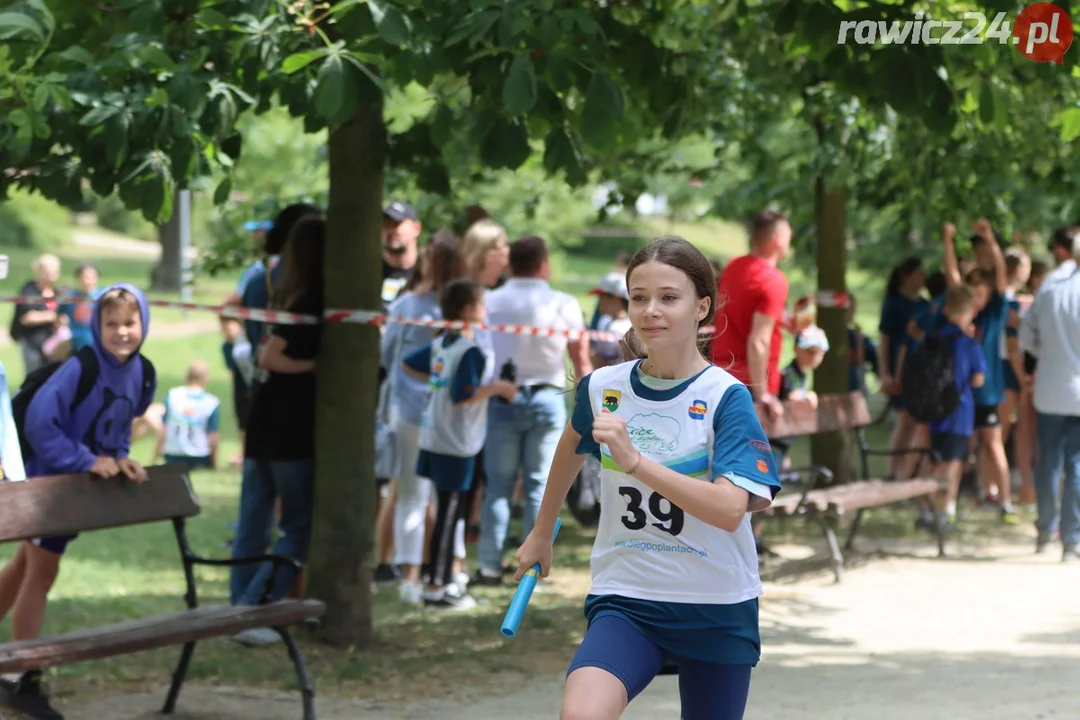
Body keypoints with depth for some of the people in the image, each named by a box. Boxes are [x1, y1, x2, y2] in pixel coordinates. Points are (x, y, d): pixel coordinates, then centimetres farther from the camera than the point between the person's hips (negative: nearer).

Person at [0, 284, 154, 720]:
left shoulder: (140, 374, -2)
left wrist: (120, 459, -5)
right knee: (41, 572, -2)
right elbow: (39, 420, -27)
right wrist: (86, 461, -26)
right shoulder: (80, 369, -25)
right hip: (51, 481, -7)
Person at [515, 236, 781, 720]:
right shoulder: (601, 388, 0)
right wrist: (541, 532, 34)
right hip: (626, 600, 1)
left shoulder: (727, 397, -11)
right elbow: (572, 448, 24)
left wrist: (634, 460, -31)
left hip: (717, 609, -1)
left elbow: (729, 510, -24)